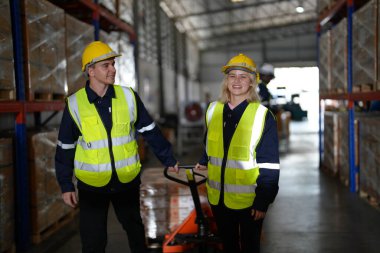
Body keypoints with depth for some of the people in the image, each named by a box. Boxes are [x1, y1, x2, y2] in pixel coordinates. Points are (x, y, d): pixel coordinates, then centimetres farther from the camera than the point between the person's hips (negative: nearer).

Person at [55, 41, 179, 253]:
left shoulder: (128, 97, -5)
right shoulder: (75, 104, -8)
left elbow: (150, 132, 4)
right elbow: (66, 147, 0)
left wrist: (169, 160, 6)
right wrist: (66, 185, 1)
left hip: (127, 181, 2)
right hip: (92, 185, -1)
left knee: (135, 231, 19)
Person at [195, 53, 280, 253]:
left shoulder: (263, 116, -12)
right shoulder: (213, 110, 2)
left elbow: (269, 165, -12)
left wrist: (263, 201, -14)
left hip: (248, 199, -4)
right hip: (218, 198, 4)